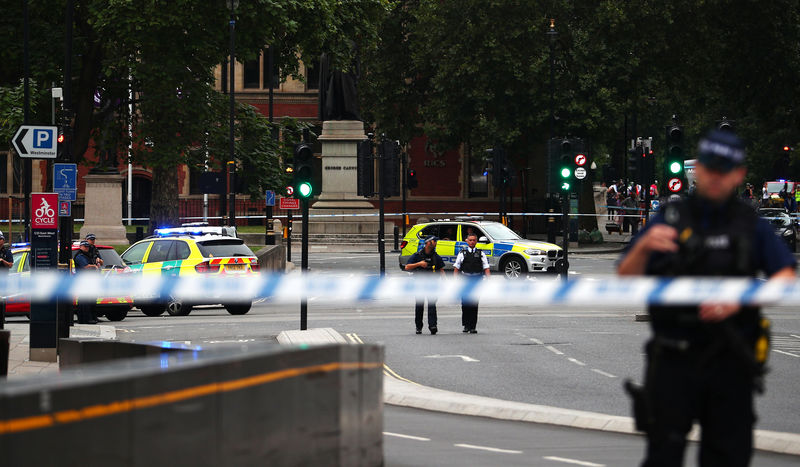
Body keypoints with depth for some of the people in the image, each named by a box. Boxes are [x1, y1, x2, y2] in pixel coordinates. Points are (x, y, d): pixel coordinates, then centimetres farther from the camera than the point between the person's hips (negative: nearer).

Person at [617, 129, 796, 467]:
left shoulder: (752, 226, 9)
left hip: (730, 363, 1)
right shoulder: (669, 220, 6)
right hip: (673, 360, -1)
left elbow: (786, 280, -1)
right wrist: (643, 247, -20)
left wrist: (738, 300, -17)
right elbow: (626, 280, 1)